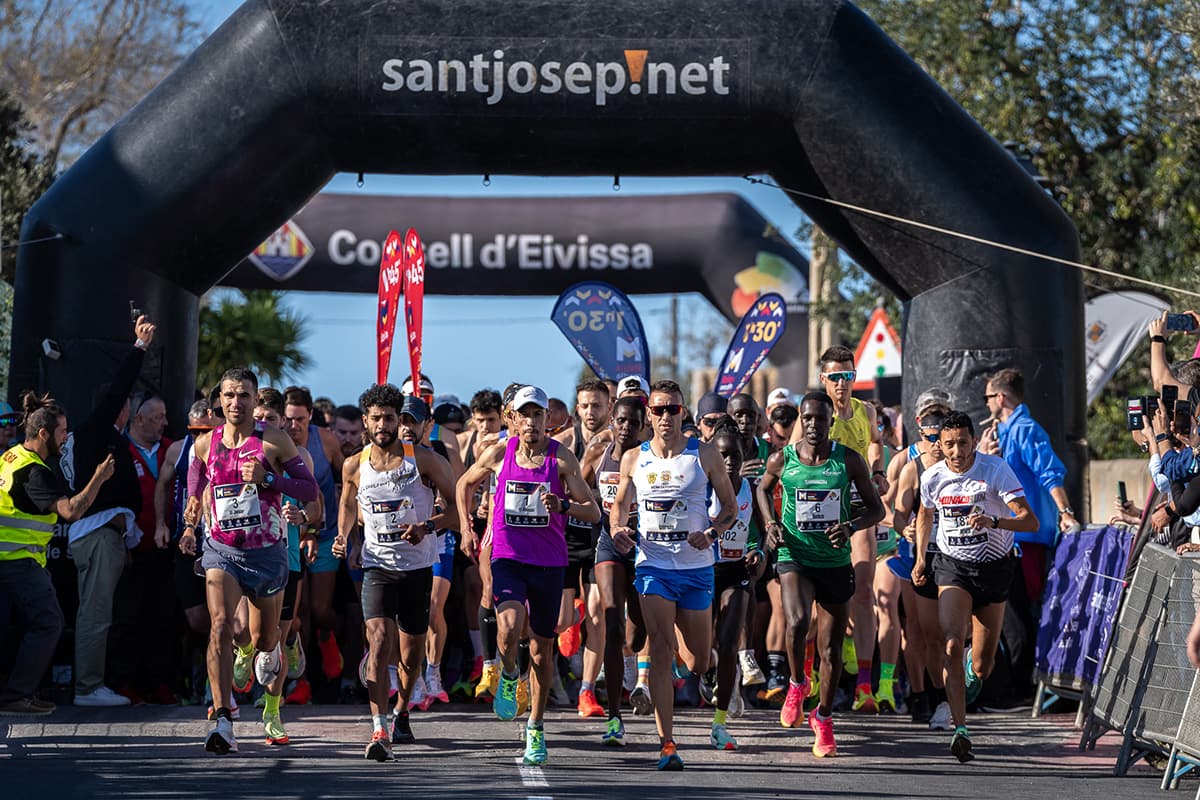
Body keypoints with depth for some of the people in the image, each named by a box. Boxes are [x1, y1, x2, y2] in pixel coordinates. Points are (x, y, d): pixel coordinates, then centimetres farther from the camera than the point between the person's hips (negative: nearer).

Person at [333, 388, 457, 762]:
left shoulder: (424, 459, -7)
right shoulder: (354, 467, 1)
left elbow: (458, 503, -2)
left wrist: (428, 526, -18)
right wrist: (343, 536, 2)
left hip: (418, 566, 0)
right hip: (377, 566, 0)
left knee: (412, 652, 10)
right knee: (380, 639, -20)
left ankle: (401, 713, 38)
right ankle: (380, 730, -25)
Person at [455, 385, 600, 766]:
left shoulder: (562, 459, -4)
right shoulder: (498, 454, 0)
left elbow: (593, 512, -7)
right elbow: (465, 484, 19)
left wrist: (561, 505, -25)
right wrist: (466, 527, 10)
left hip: (549, 563, 1)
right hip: (508, 558, -1)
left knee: (542, 648, 9)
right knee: (510, 625, -28)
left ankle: (535, 727, 26)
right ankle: (509, 676, 5)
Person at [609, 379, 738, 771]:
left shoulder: (705, 455, 0)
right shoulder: (634, 459, 4)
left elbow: (730, 506, 6)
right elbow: (619, 503, 18)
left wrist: (711, 533, -13)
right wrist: (617, 529, -4)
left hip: (697, 567, 0)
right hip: (653, 566, 0)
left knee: (698, 663, 8)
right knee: (661, 651, -14)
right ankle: (667, 743, -14)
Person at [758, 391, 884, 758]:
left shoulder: (849, 460, -3)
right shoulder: (782, 460, -2)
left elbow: (877, 508, 4)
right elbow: (763, 489, 20)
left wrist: (851, 525, -16)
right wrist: (770, 524, 2)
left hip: (836, 561, 1)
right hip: (794, 557, -1)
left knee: (831, 647, 7)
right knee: (797, 622, -28)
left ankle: (823, 719, 26)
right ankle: (797, 685, 2)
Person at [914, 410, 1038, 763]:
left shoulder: (996, 469, -16)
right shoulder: (932, 477, -6)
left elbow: (1030, 521, -23)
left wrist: (993, 521, -39)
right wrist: (921, 558, 11)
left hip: (994, 566, -1)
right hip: (952, 565, 1)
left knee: (982, 666, 4)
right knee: (952, 645, -23)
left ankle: (974, 667, 44)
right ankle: (960, 730, -24)